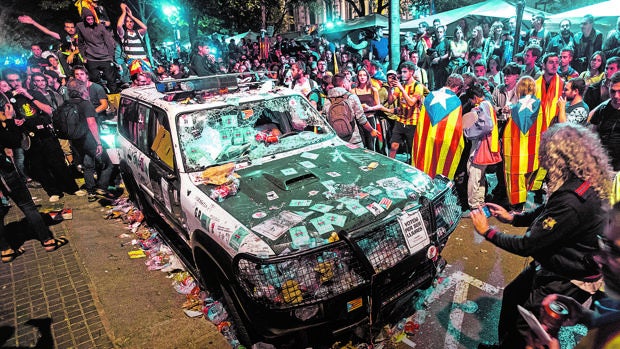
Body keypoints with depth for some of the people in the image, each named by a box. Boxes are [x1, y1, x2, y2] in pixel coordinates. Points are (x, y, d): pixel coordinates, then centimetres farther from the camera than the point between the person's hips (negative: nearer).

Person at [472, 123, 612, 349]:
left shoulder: (572, 201, -37)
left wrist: (487, 232, -17)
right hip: (553, 262, 9)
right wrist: (513, 218, 3)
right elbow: (547, 211, 12)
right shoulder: (581, 184, -6)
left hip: (568, 281, -9)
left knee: (524, 329, 6)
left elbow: (526, 246, -29)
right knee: (511, 294, 21)